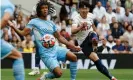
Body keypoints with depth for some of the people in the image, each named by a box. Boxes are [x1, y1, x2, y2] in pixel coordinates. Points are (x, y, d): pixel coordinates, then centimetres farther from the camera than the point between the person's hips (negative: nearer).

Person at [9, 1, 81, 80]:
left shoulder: (51, 23, 14)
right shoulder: (34, 22, 0)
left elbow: (60, 37, 19)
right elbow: (23, 33, -6)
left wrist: (73, 46, 15)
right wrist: (13, 26, -22)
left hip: (55, 49, 5)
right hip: (46, 53, -5)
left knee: (73, 57, -19)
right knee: (59, 73, -21)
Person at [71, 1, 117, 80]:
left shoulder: (90, 16, 1)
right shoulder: (77, 19, -16)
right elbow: (73, 31, -33)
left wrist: (96, 37, 31)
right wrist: (81, 27, -50)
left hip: (91, 37, 5)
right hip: (83, 42, -5)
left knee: (92, 34, -35)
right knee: (96, 60, -16)